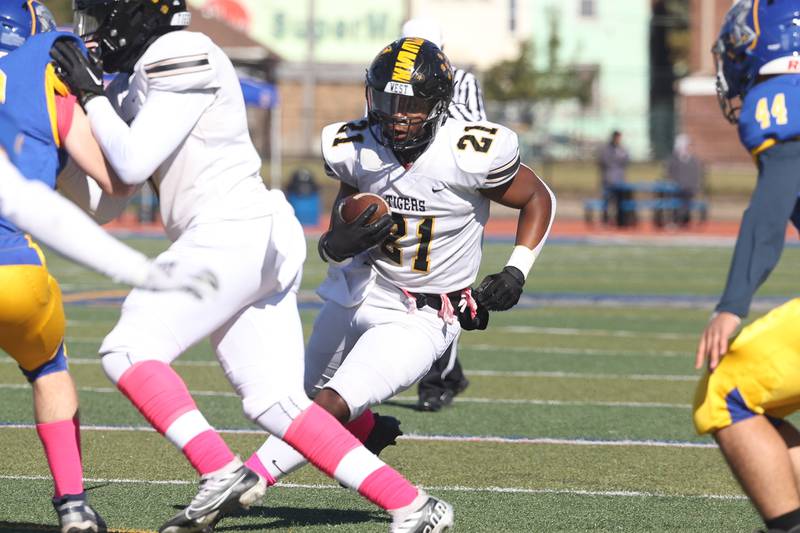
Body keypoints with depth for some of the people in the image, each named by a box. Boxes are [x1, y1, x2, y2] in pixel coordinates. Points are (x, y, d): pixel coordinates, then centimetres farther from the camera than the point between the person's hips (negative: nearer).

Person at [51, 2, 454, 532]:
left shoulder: (182, 60, -11)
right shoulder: (142, 73, 18)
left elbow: (132, 165, -14)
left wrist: (92, 93, -5)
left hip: (232, 234, -10)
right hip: (259, 243, 10)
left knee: (129, 351, -9)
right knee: (278, 404, 4)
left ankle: (222, 473, -19)